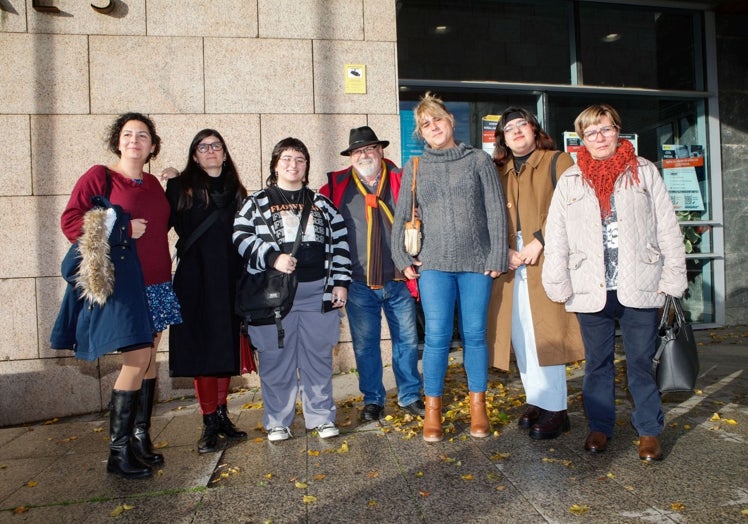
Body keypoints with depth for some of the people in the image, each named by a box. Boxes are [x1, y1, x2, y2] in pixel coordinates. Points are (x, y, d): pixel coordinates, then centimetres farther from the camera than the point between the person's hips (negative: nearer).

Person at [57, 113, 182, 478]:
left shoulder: (153, 184, 14)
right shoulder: (99, 176, -3)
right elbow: (70, 221, -8)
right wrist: (121, 231, -15)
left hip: (157, 283, 6)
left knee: (148, 359, 9)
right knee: (137, 360, -8)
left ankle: (141, 438, 23)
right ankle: (118, 451, 8)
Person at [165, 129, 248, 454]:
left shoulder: (235, 191, 15)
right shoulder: (180, 187, 5)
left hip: (229, 280, 3)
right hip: (195, 279, -3)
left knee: (226, 347, 7)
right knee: (201, 348, -2)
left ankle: (221, 413, 19)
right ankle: (209, 421, 7)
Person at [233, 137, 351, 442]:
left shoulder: (321, 204, 15)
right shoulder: (258, 203, 7)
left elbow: (339, 242, 11)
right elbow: (242, 238, -4)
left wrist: (340, 283, 3)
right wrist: (273, 258, -17)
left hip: (318, 292, 2)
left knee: (319, 357, 8)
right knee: (276, 360, 5)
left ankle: (321, 417, 22)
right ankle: (277, 422, 20)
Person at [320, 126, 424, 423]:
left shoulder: (401, 181, 2)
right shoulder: (337, 186, 2)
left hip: (398, 280, 1)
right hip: (359, 283, 0)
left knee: (407, 340, 11)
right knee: (365, 345, 9)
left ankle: (410, 397, 29)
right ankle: (373, 400, 27)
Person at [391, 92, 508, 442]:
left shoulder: (479, 160, 6)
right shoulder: (414, 168, 10)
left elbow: (496, 211, 3)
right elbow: (401, 217, 11)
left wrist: (497, 258, -3)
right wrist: (402, 259, 3)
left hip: (476, 262, 0)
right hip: (434, 263, 0)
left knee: (475, 334, 6)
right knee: (437, 336, -3)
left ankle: (478, 407, 20)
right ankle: (433, 410, 10)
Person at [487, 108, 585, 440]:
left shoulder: (557, 162, 4)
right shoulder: (498, 173, 17)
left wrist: (539, 241, -14)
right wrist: (504, 250, -6)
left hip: (546, 260, -5)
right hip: (511, 263, 5)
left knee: (546, 333, -5)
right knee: (520, 335, 6)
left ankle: (556, 409, 6)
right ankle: (536, 401, 19)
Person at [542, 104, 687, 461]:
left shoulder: (644, 172, 7)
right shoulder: (570, 181, 7)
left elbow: (667, 228, 5)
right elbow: (555, 237, 4)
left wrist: (672, 276, -1)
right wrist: (557, 284, -1)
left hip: (639, 288, 0)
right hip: (591, 290, 1)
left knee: (641, 362, 7)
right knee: (597, 362, 11)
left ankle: (649, 430, 23)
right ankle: (600, 426, 26)